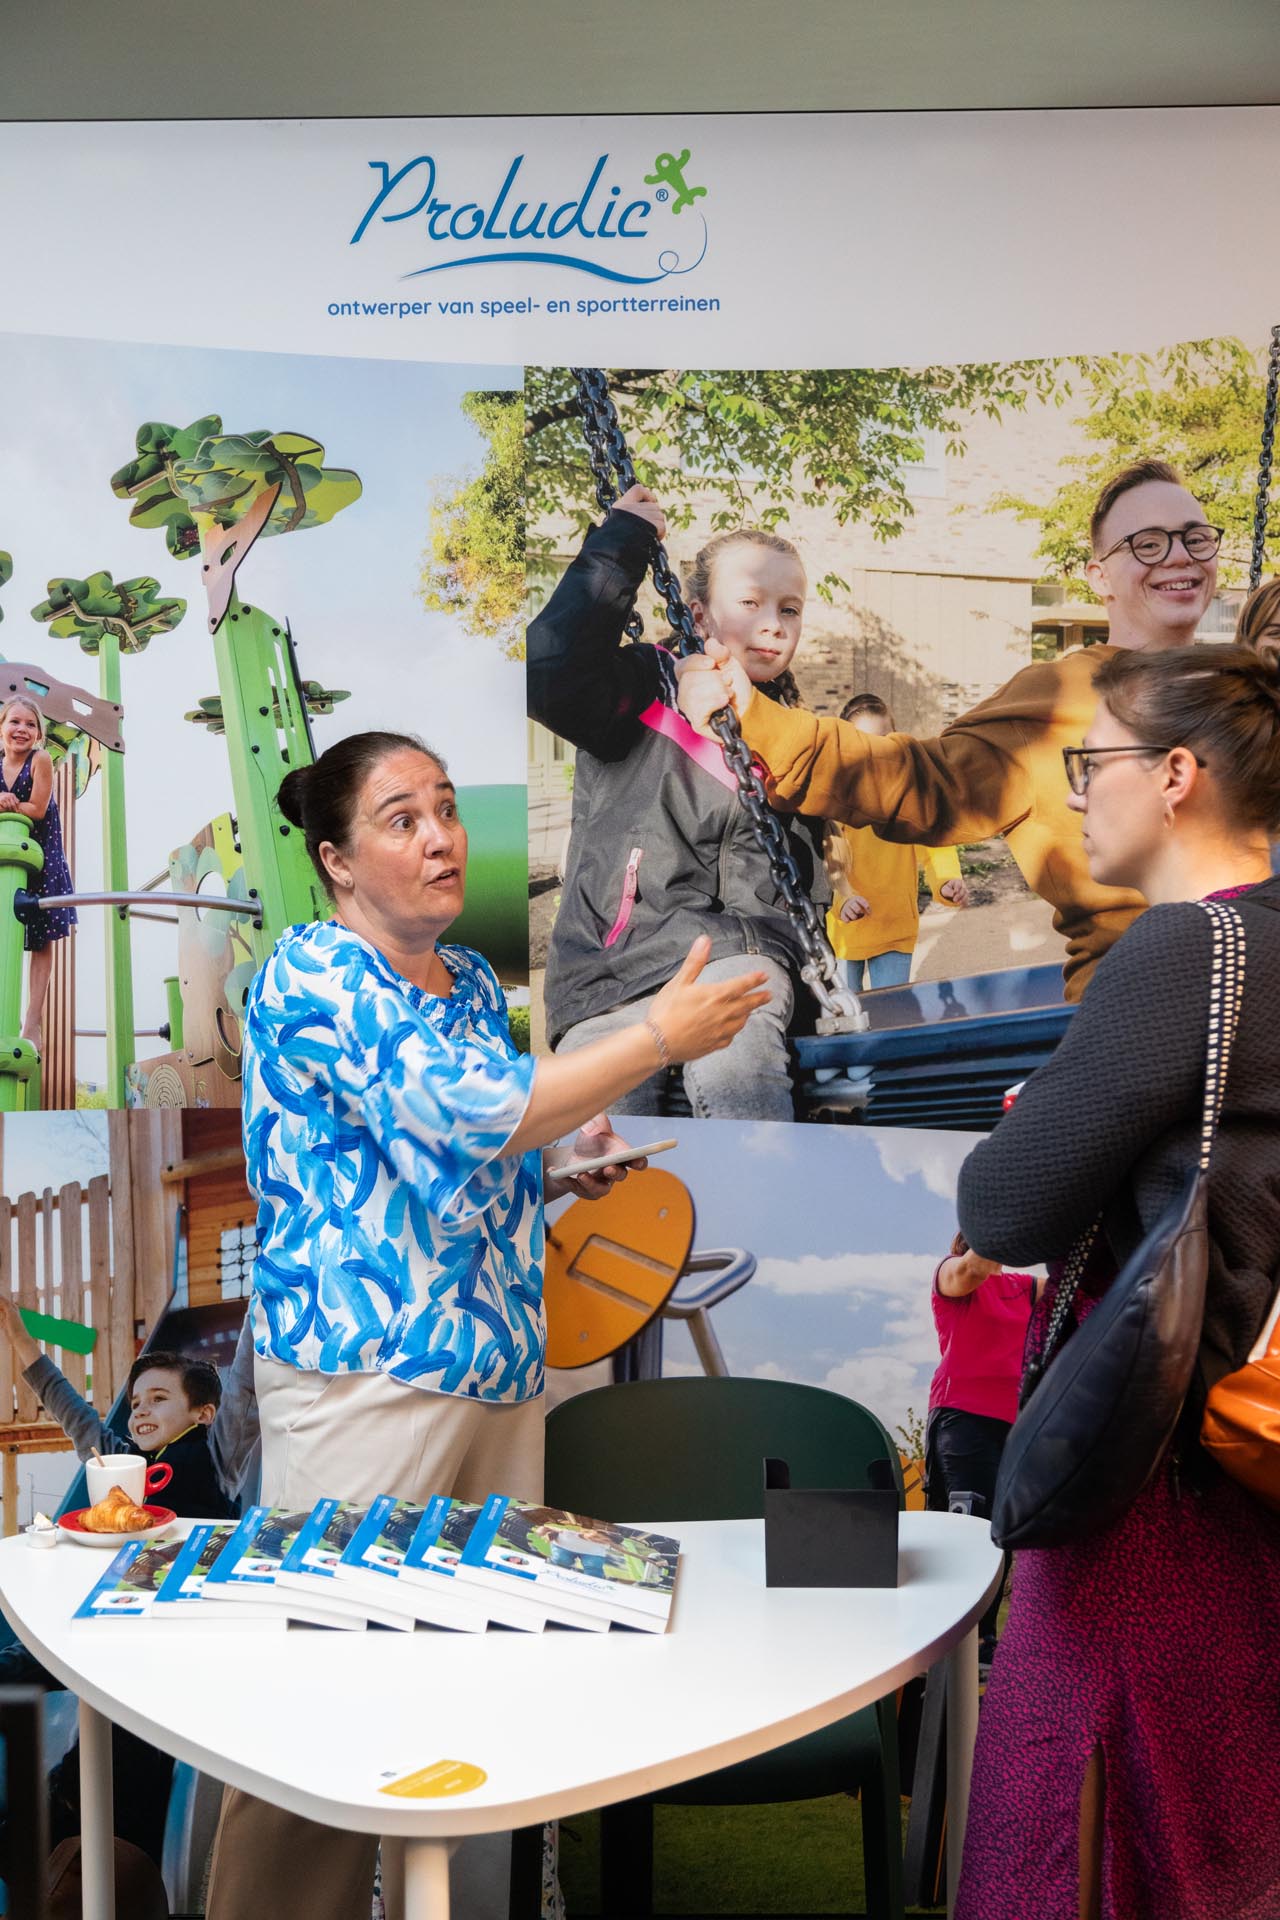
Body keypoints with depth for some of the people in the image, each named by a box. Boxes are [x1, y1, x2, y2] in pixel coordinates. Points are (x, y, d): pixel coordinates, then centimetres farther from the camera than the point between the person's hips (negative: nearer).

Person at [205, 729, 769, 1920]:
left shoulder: (473, 983, 14)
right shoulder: (312, 976, -11)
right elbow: (461, 1113, -23)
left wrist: (553, 1169, 6)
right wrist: (660, 1036, -19)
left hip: (502, 1368, 8)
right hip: (363, 1375, -8)